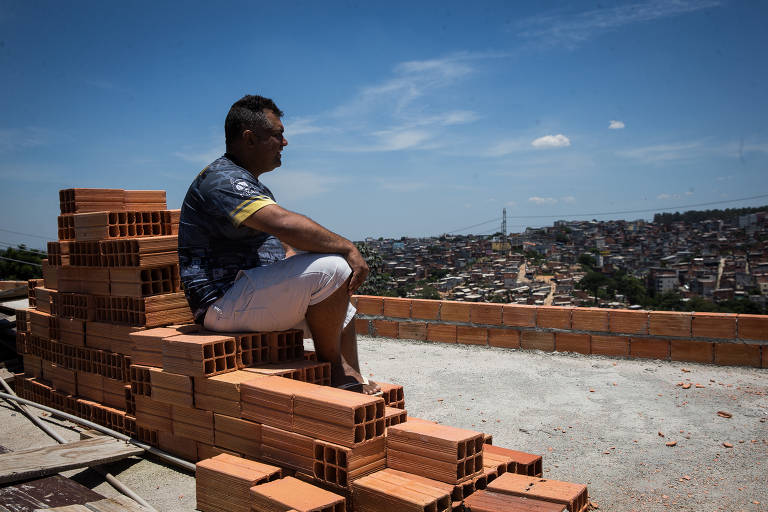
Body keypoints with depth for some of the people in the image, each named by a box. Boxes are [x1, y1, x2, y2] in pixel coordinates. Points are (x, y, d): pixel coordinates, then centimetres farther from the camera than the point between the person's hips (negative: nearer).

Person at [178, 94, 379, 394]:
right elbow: (286, 224, -32)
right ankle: (331, 366, -8)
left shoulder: (251, 185, 19)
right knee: (331, 268, -24)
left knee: (341, 307, 18)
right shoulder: (222, 180, -17)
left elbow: (281, 247, 19)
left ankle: (351, 383, 20)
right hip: (224, 301, -11)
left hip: (247, 294, 11)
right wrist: (348, 248, -22)